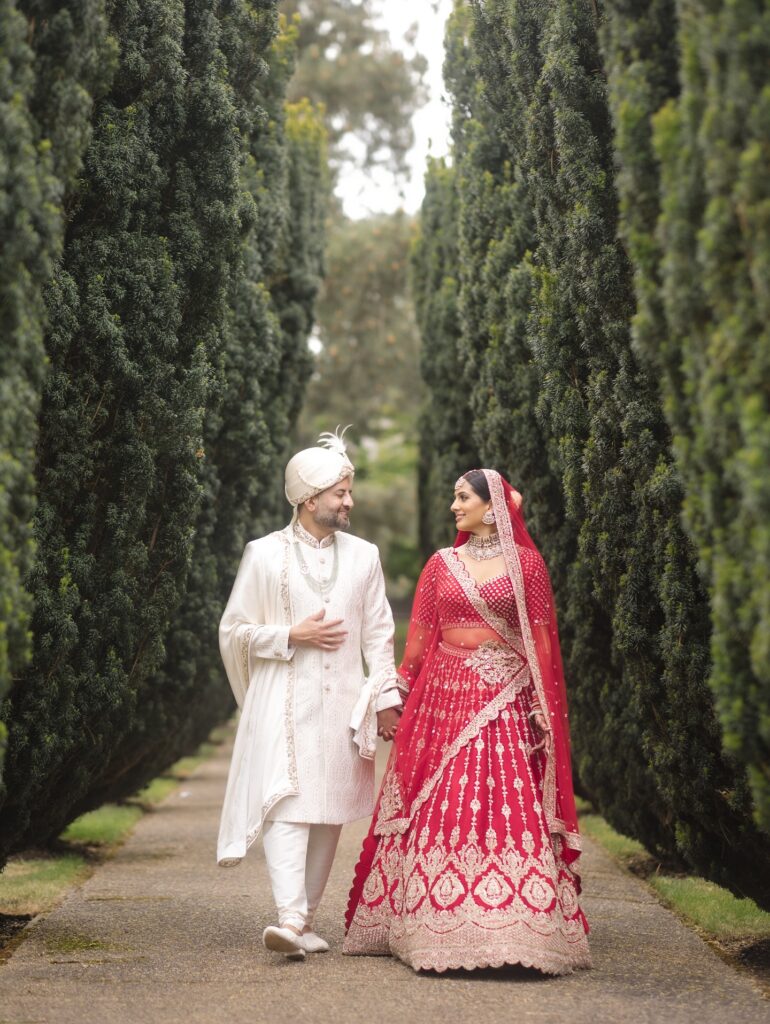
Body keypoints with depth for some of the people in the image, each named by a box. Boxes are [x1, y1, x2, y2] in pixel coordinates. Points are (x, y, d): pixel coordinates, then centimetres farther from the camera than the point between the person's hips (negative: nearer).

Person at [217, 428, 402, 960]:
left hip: (342, 704, 3)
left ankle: (306, 920, 14)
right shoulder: (264, 555, 1)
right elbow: (235, 630, 3)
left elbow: (379, 633, 11)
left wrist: (386, 696, 4)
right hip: (283, 702, -3)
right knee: (288, 804, -16)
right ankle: (290, 919, -24)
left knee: (329, 814, 5)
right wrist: (293, 635, -8)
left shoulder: (363, 556, 10)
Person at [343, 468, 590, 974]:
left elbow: (542, 638, 2)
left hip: (506, 700, -2)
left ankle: (512, 929, -4)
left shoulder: (526, 563, 5)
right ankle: (444, 929, 5)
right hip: (445, 697, 2)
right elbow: (420, 636, 9)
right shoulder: (441, 563, 11)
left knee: (510, 805, -8)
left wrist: (544, 703, -6)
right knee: (442, 808, -2)